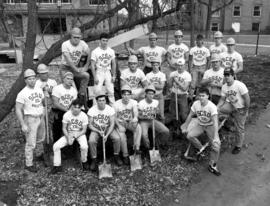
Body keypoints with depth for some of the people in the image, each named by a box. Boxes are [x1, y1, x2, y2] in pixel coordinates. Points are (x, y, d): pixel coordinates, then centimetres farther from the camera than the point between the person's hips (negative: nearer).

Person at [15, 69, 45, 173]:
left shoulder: (39, 89, 3)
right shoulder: (22, 93, -16)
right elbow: (18, 110, -15)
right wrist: (23, 125, -19)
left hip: (41, 118, 7)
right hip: (30, 119, -6)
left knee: (40, 139, 23)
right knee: (31, 143, -1)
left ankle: (40, 154, 46)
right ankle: (29, 164, 12)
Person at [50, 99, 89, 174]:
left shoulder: (84, 116, -14)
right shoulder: (66, 115, -11)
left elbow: (84, 130, -10)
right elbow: (64, 128, -4)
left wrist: (74, 136, -20)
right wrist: (68, 138, -18)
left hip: (80, 134, -2)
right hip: (68, 134, 2)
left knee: (84, 146, -32)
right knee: (56, 146, -16)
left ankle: (84, 162, -1)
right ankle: (57, 166, 2)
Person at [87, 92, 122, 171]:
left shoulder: (110, 109, -13)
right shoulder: (92, 110, -12)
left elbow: (112, 124, -14)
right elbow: (90, 125, -8)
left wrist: (107, 135, -27)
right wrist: (99, 132, -23)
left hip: (108, 128, 0)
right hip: (96, 129, 0)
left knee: (117, 138, -25)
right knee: (91, 141, -29)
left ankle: (116, 156, 0)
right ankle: (94, 160, -8)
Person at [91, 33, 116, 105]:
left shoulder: (111, 51, 4)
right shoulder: (95, 51, -8)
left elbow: (113, 64, 10)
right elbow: (92, 65, -8)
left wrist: (114, 75, 4)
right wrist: (95, 77, -13)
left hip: (108, 72, 3)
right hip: (99, 72, -3)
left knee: (111, 91, 3)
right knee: (98, 90, -10)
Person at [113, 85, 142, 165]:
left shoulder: (133, 102, -7)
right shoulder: (116, 104, -10)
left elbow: (135, 112, -25)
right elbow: (115, 117, -9)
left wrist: (135, 118, -49)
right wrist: (119, 126, -26)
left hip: (130, 121, 2)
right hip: (120, 122, -1)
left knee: (138, 128, -30)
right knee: (121, 135, -29)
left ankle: (136, 148, -29)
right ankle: (125, 156, -15)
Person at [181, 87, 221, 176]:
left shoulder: (212, 106, -27)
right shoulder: (196, 104, -15)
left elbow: (215, 121, -33)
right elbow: (190, 116, 0)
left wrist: (216, 136, -42)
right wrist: (185, 127, 4)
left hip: (210, 125, -3)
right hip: (200, 124, 3)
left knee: (216, 144, -21)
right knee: (189, 135, -23)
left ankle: (212, 165, -4)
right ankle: (201, 148, 5)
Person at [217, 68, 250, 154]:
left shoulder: (240, 85, -26)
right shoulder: (224, 87, -7)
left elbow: (247, 98, -22)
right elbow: (222, 99, -1)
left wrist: (246, 110, -16)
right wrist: (216, 108, -15)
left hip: (240, 109, -5)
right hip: (231, 106, 5)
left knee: (240, 128, 5)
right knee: (218, 109, -22)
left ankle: (238, 146, 25)